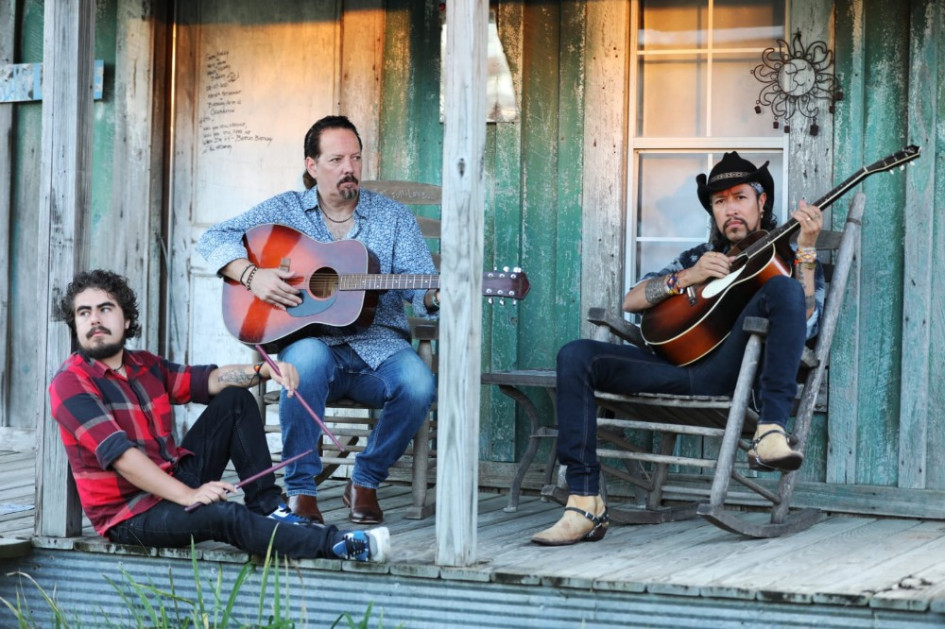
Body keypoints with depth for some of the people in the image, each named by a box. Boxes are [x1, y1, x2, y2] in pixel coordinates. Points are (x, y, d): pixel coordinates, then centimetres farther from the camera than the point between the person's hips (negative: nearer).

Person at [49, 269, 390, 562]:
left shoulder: (144, 366, 11)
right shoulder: (71, 383, -15)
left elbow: (209, 380, 7)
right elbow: (119, 454, -25)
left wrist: (264, 370, -14)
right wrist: (188, 496, -32)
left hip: (176, 480, 9)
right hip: (129, 515, -9)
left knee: (235, 399, 6)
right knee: (221, 513, -35)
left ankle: (268, 507, -5)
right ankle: (336, 546, -34)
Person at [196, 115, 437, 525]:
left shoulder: (393, 218, 11)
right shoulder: (286, 209, 9)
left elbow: (419, 284, 2)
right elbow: (214, 239, 3)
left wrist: (436, 296, -23)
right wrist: (252, 275, -15)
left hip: (377, 347, 2)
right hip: (310, 339, -1)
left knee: (418, 384, -30)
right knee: (308, 359, -38)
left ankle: (365, 482, -4)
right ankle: (300, 489, -24)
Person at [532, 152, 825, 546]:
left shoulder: (786, 257, 17)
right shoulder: (699, 258, 29)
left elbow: (802, 325, -4)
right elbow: (631, 301, 16)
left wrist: (806, 251, -11)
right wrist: (688, 277, 1)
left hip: (731, 371, -4)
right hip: (681, 367, 4)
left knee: (785, 290, -28)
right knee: (577, 356, -14)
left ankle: (771, 432, -36)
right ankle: (585, 503, -22)